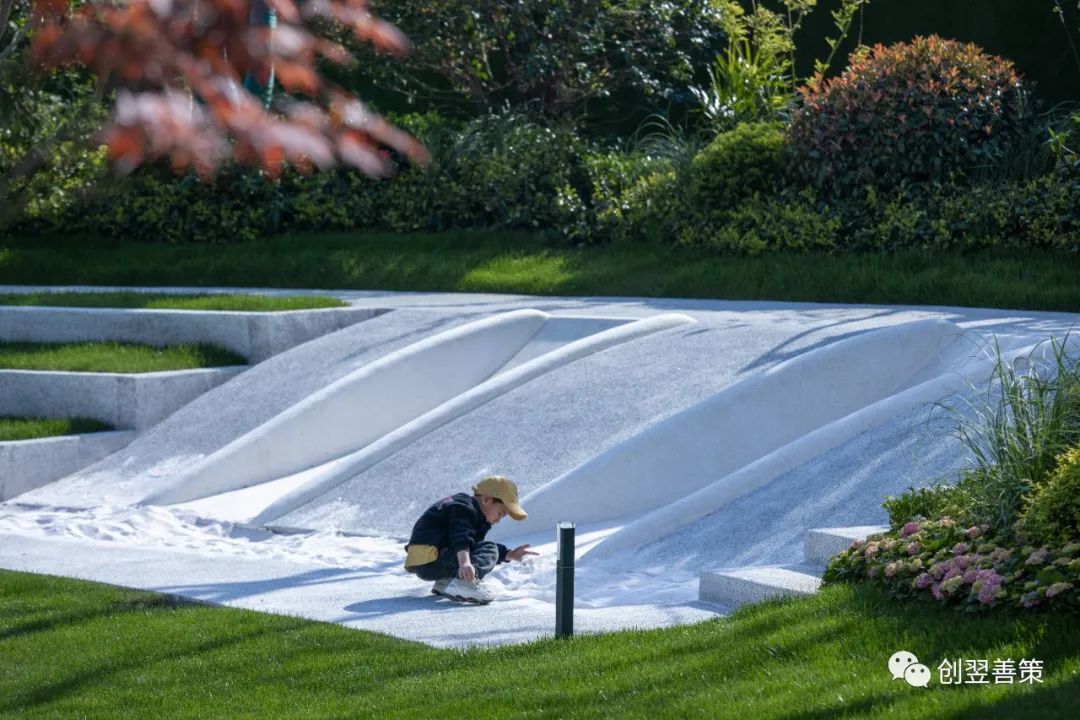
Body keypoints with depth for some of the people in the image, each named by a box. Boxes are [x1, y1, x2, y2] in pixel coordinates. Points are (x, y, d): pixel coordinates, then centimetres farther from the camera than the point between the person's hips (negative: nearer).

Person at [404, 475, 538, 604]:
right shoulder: (464, 508, -10)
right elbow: (461, 539, -28)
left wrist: (510, 554, 24)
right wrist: (465, 563, -43)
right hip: (430, 563, -11)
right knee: (490, 551, -16)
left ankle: (444, 582, 11)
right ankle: (463, 583, -41)